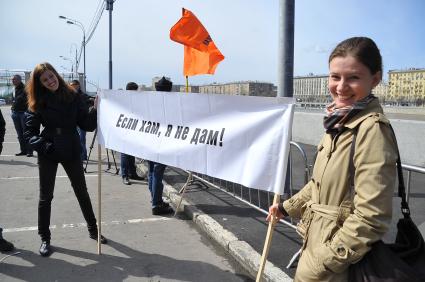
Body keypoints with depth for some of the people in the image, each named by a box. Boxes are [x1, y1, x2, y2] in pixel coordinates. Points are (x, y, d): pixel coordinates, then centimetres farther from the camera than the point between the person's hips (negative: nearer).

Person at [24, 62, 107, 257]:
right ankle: (44, 238, 23)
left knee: (82, 192, 12)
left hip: (71, 152, 1)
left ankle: (93, 230, 28)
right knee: (45, 196, 8)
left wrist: (96, 110, -21)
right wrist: (41, 145, -20)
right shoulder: (37, 103, -3)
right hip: (48, 154, 0)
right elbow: (30, 132, -3)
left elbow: (87, 125, -5)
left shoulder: (73, 97, -2)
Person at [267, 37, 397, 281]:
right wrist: (287, 207, 22)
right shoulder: (340, 123, 4)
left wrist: (325, 262, -19)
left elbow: (370, 217, -24)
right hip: (317, 244, 8)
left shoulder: (372, 129, -22)